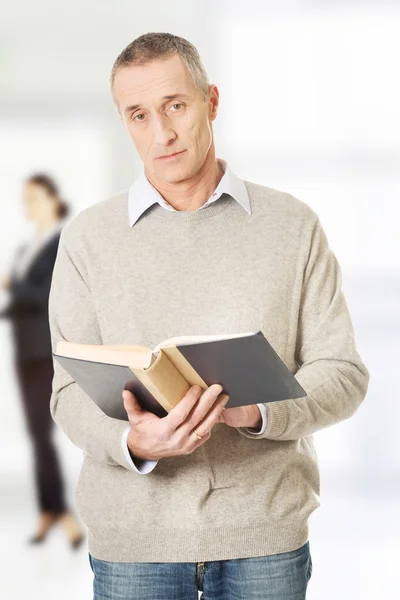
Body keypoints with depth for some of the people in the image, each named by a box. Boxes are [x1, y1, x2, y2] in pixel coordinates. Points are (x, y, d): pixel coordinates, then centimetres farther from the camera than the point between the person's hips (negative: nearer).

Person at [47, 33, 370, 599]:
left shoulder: (293, 225, 3)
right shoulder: (88, 237, 3)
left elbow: (343, 372, 0)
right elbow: (71, 392, 0)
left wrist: (258, 412, -18)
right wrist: (134, 441, -21)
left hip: (266, 529, 0)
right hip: (133, 534, 0)